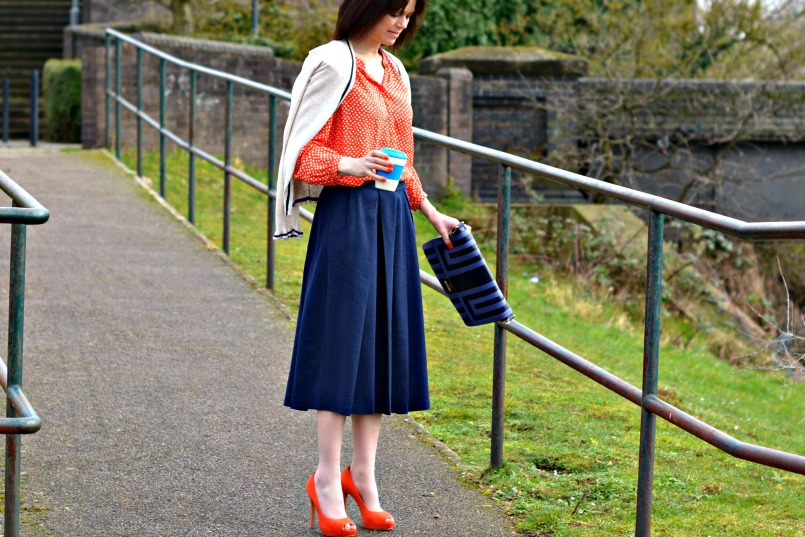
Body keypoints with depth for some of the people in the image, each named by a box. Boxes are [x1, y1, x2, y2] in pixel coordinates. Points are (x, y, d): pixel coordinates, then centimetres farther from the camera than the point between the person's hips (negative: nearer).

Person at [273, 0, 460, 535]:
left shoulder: (395, 71, 16)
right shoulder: (334, 65, -7)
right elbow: (306, 151, -10)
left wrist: (430, 211, 18)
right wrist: (351, 165, -27)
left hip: (393, 216, 7)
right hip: (348, 214, -7)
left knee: (385, 339, 8)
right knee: (343, 336, -5)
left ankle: (363, 471, 16)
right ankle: (328, 478, 3)